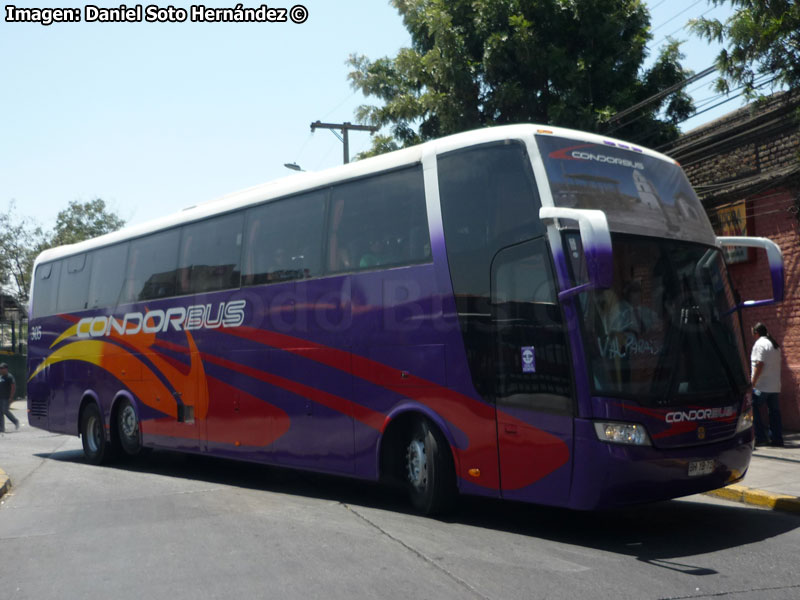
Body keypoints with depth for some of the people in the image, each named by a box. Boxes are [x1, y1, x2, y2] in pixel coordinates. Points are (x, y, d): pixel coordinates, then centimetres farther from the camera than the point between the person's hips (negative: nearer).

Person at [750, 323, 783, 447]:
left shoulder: (760, 344, -10)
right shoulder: (775, 345, 18)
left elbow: (759, 365, -18)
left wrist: (752, 383, -17)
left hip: (762, 386, -9)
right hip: (775, 386, 9)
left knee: (754, 408, -2)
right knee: (774, 411, 10)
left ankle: (761, 437, -5)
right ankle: (777, 439, 11)